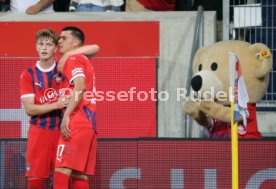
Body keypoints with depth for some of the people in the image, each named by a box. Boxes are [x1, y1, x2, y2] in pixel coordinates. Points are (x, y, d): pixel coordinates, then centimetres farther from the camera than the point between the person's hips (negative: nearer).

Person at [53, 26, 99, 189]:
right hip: (89, 123, 10)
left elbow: (80, 87, -19)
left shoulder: (73, 60, -3)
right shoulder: (84, 60, 24)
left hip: (76, 123, -10)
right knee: (79, 174, 7)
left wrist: (67, 115, -25)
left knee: (62, 170, -17)